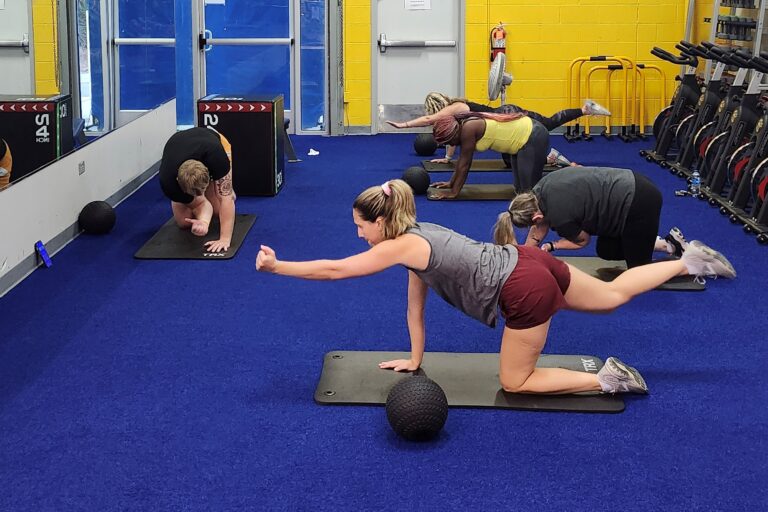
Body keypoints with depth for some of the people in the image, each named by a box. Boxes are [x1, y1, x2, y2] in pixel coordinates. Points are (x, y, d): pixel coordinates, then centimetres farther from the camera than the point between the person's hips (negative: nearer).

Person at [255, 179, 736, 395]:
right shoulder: (417, 236, 12)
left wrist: (276, 265, -7)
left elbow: (334, 269, -13)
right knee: (614, 295, 25)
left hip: (525, 292, -9)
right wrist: (415, 362, 25)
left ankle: (607, 379, 6)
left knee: (515, 383, 8)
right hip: (529, 261, 9)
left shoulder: (401, 247, -13)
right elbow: (415, 310, 19)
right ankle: (688, 259, 27)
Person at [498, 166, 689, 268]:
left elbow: (582, 240, -3)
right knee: (606, 252, 21)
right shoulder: (539, 191, -2)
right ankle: (665, 243, 25)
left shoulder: (559, 216, -23)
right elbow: (539, 230, 13)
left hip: (640, 203, -9)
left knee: (639, 268, 7)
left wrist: (550, 246, 6)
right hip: (629, 187, 9)